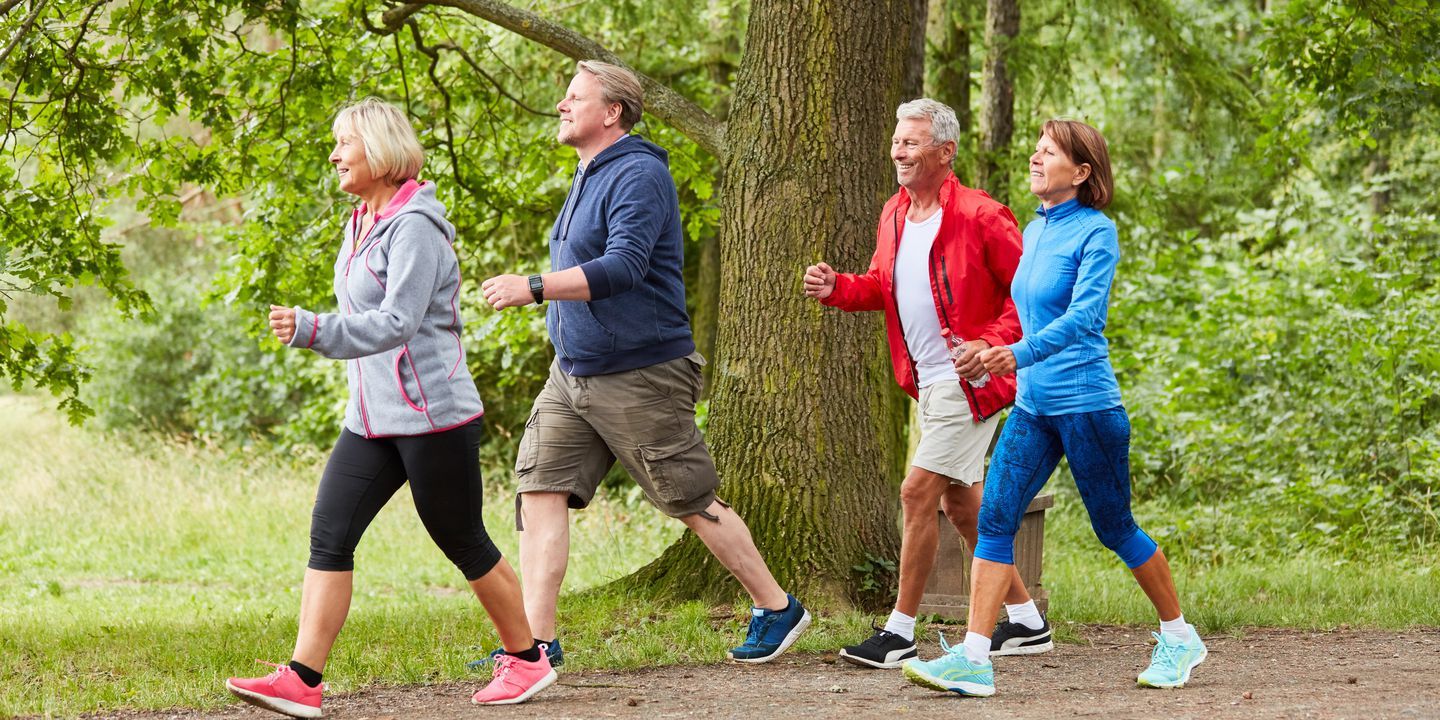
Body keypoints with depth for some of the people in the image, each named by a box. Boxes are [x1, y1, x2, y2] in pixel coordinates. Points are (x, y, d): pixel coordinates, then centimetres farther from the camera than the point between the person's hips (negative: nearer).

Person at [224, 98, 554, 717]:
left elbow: (395, 324, -27)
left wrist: (312, 330, -35)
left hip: (433, 415, -8)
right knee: (329, 533, -5)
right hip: (371, 418, 8)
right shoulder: (360, 225, 13)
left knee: (463, 543, 4)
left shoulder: (414, 227, -16)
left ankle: (527, 658, 23)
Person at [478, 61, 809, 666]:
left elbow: (624, 267, -28)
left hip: (640, 378, -9)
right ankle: (537, 640, -6)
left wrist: (534, 288, -32)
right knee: (540, 488, -4)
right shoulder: (589, 178, 15)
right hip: (572, 375, 9)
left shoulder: (638, 175, -16)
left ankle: (777, 609, 17)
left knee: (693, 502, 1)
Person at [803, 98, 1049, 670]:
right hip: (927, 383, 9)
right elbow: (882, 286, 20)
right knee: (960, 503, 14)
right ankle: (1026, 622, 24)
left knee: (918, 492, -11)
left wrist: (992, 343, -24)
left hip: (968, 382, -9)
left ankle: (900, 632, -3)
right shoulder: (894, 216, 8)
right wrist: (837, 288, 0)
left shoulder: (980, 217, -16)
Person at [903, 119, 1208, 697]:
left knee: (1115, 529, 5)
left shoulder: (1096, 233, -11)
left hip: (1086, 405, -7)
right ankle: (973, 659, -10)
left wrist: (1022, 354, -34)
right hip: (1032, 405, 7)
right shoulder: (1033, 232, 11)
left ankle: (1180, 638, 24)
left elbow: (1085, 314, -23)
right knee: (994, 519, -6)